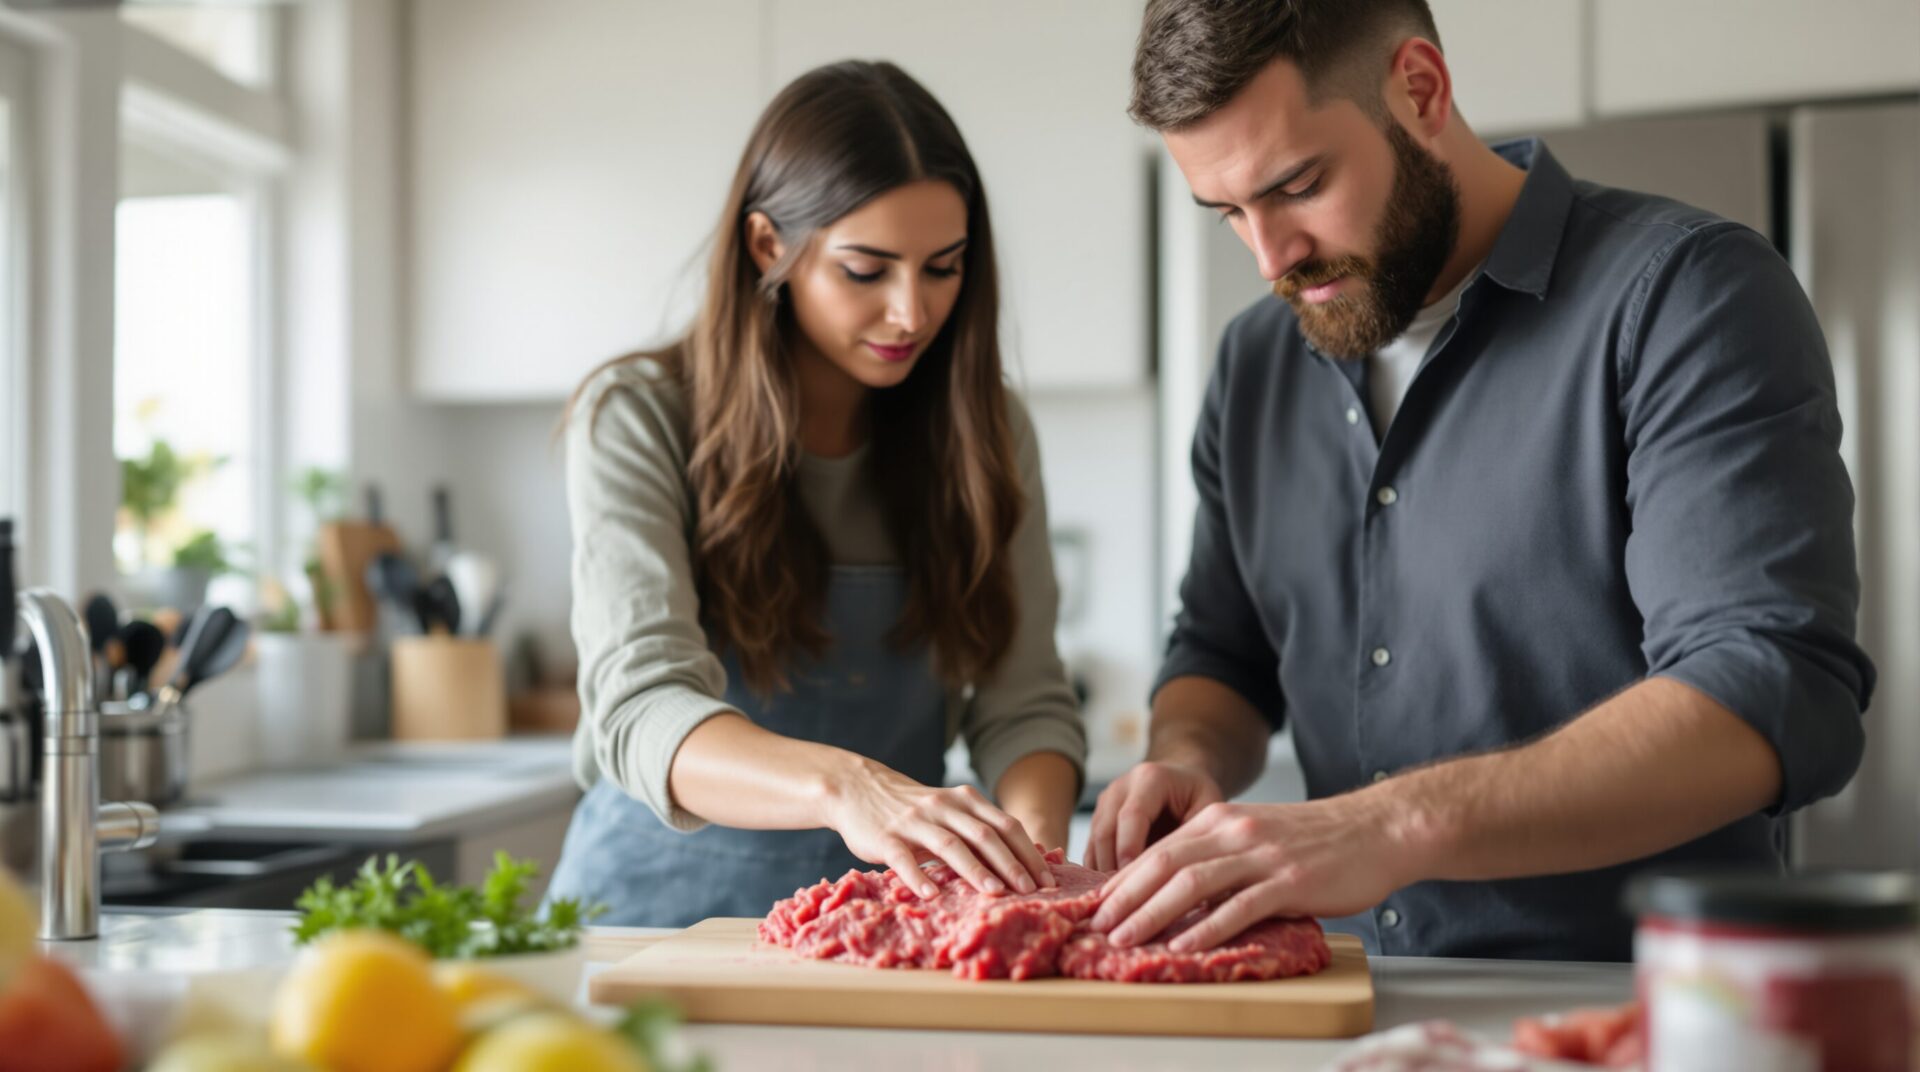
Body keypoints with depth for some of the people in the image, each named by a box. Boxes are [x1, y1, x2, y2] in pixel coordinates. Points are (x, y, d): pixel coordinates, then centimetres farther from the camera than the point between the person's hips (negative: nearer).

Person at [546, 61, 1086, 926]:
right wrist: (848, 788, -38)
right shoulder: (640, 419, -6)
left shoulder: (983, 434, 7)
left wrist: (1033, 841, -20)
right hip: (670, 897, -2)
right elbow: (642, 707, -19)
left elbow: (1024, 701, 2)